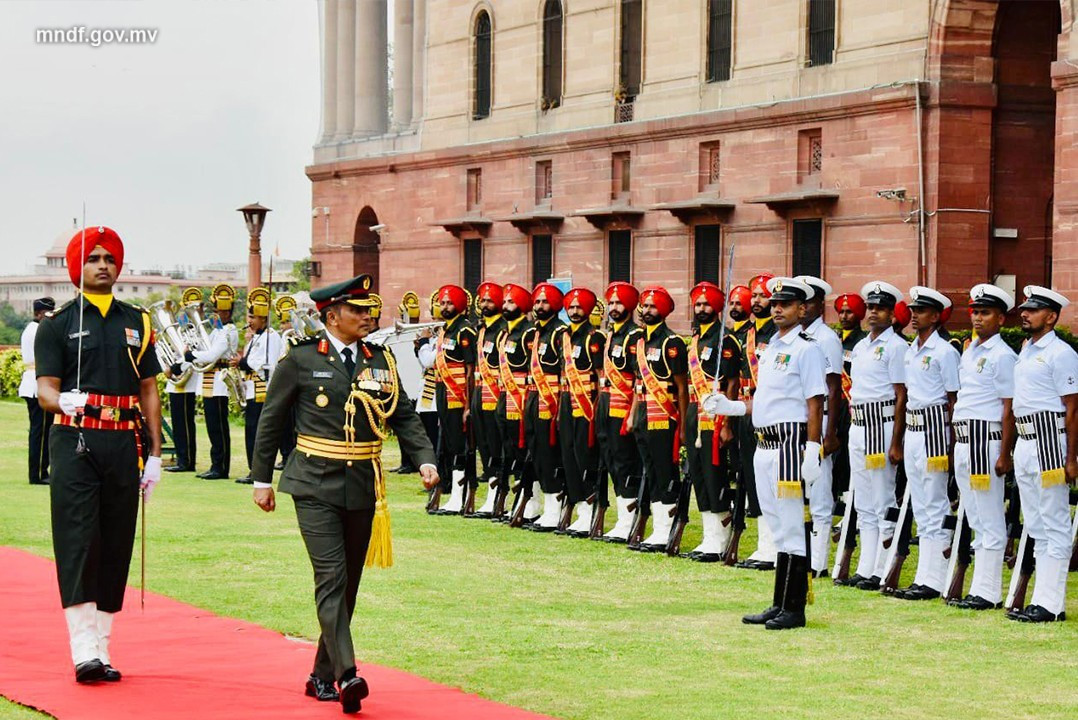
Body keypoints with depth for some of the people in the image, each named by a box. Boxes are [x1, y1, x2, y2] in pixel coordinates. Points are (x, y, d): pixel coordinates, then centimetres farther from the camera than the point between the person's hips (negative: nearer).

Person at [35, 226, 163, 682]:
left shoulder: (136, 323, 14)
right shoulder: (57, 325, 4)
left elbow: (149, 391, 14)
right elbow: (45, 389, -3)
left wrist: (154, 454, 8)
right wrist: (63, 401, -27)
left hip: (124, 444, 4)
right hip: (75, 443, -3)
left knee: (117, 546, 5)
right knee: (78, 543, -11)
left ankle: (103, 651, 12)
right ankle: (84, 653, -14)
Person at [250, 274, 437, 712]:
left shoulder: (381, 361, 9)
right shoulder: (301, 359, -3)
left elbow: (404, 417, 11)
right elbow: (271, 420, 3)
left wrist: (425, 459, -6)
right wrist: (262, 479, 5)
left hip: (363, 490, 5)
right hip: (316, 487, -5)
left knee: (348, 585, 9)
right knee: (331, 578, -15)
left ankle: (323, 676, 19)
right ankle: (347, 674, -24)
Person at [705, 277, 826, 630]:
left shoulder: (806, 348, -9)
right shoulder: (770, 348, 18)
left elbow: (815, 403, -14)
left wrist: (812, 450, -20)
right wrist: (728, 406, 8)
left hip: (791, 441, -9)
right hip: (764, 444, 9)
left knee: (792, 527, -5)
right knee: (778, 528, 13)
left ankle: (793, 609, -2)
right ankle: (779, 605, 19)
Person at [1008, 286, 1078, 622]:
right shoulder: (1025, 352, 16)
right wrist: (1012, 451, 18)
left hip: (1049, 442, -9)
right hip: (1025, 443, 10)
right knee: (1036, 527, 13)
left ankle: (1051, 604, -4)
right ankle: (1043, 599, 19)